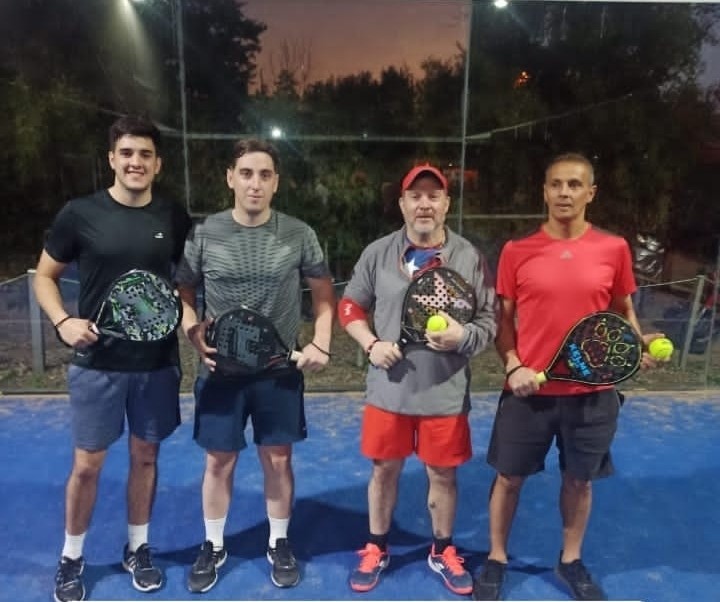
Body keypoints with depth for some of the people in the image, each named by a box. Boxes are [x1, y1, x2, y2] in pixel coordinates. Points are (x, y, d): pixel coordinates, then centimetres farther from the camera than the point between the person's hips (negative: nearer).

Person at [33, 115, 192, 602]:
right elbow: (45, 276, 4)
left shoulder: (175, 219, 0)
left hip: (157, 363, 2)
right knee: (87, 464, 8)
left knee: (146, 457, 14)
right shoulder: (80, 213, -6)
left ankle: (138, 548, 34)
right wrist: (63, 321, -13)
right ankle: (72, 558, 31)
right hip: (97, 364, -2)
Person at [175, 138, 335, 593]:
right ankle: (214, 546, 34)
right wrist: (194, 332, -12)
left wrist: (321, 344, -5)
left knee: (278, 460, 12)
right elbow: (183, 293, 5)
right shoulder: (204, 234, -5)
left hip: (280, 370, 0)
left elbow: (323, 292, 5)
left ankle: (279, 544, 34)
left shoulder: (299, 235, -4)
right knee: (219, 461, 12)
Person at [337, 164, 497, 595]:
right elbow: (350, 306, 6)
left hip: (446, 394, 0)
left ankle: (443, 552, 38)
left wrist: (463, 336, -22)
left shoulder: (469, 257, -4)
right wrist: (371, 344, -10)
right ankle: (377, 548, 37)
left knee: (443, 474, 14)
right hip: (388, 390, 1)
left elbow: (490, 321, -2)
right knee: (385, 469, 15)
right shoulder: (378, 253, -1)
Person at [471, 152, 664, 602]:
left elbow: (623, 311, 11)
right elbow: (504, 320, 3)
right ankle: (497, 559, 33)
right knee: (510, 478, 11)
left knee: (581, 480, 16)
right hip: (529, 389, -1)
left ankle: (571, 561, 40)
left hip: (592, 393, 1)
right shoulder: (516, 252, -3)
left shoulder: (614, 249, -1)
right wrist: (513, 365, -11)